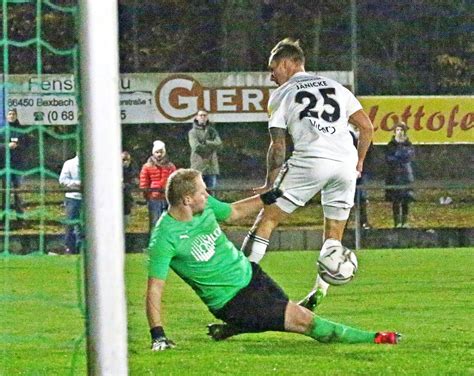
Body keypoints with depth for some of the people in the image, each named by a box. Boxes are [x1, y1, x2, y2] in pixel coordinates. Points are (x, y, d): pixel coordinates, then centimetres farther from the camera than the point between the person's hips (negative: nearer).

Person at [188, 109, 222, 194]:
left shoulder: (212, 131, 12)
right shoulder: (193, 132, 2)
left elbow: (219, 145, -2)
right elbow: (196, 147, -13)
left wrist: (206, 142, -12)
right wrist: (211, 146, -6)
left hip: (211, 166, 3)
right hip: (198, 167, -3)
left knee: (211, 191, 5)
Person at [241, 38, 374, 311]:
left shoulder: (281, 95, 13)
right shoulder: (335, 87, 23)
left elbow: (278, 145, 9)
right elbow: (367, 127, 17)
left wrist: (270, 185, 14)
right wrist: (359, 161, 29)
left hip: (310, 160, -4)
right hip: (346, 161, 4)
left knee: (266, 220, 1)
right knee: (334, 235, 14)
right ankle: (320, 290, 2)